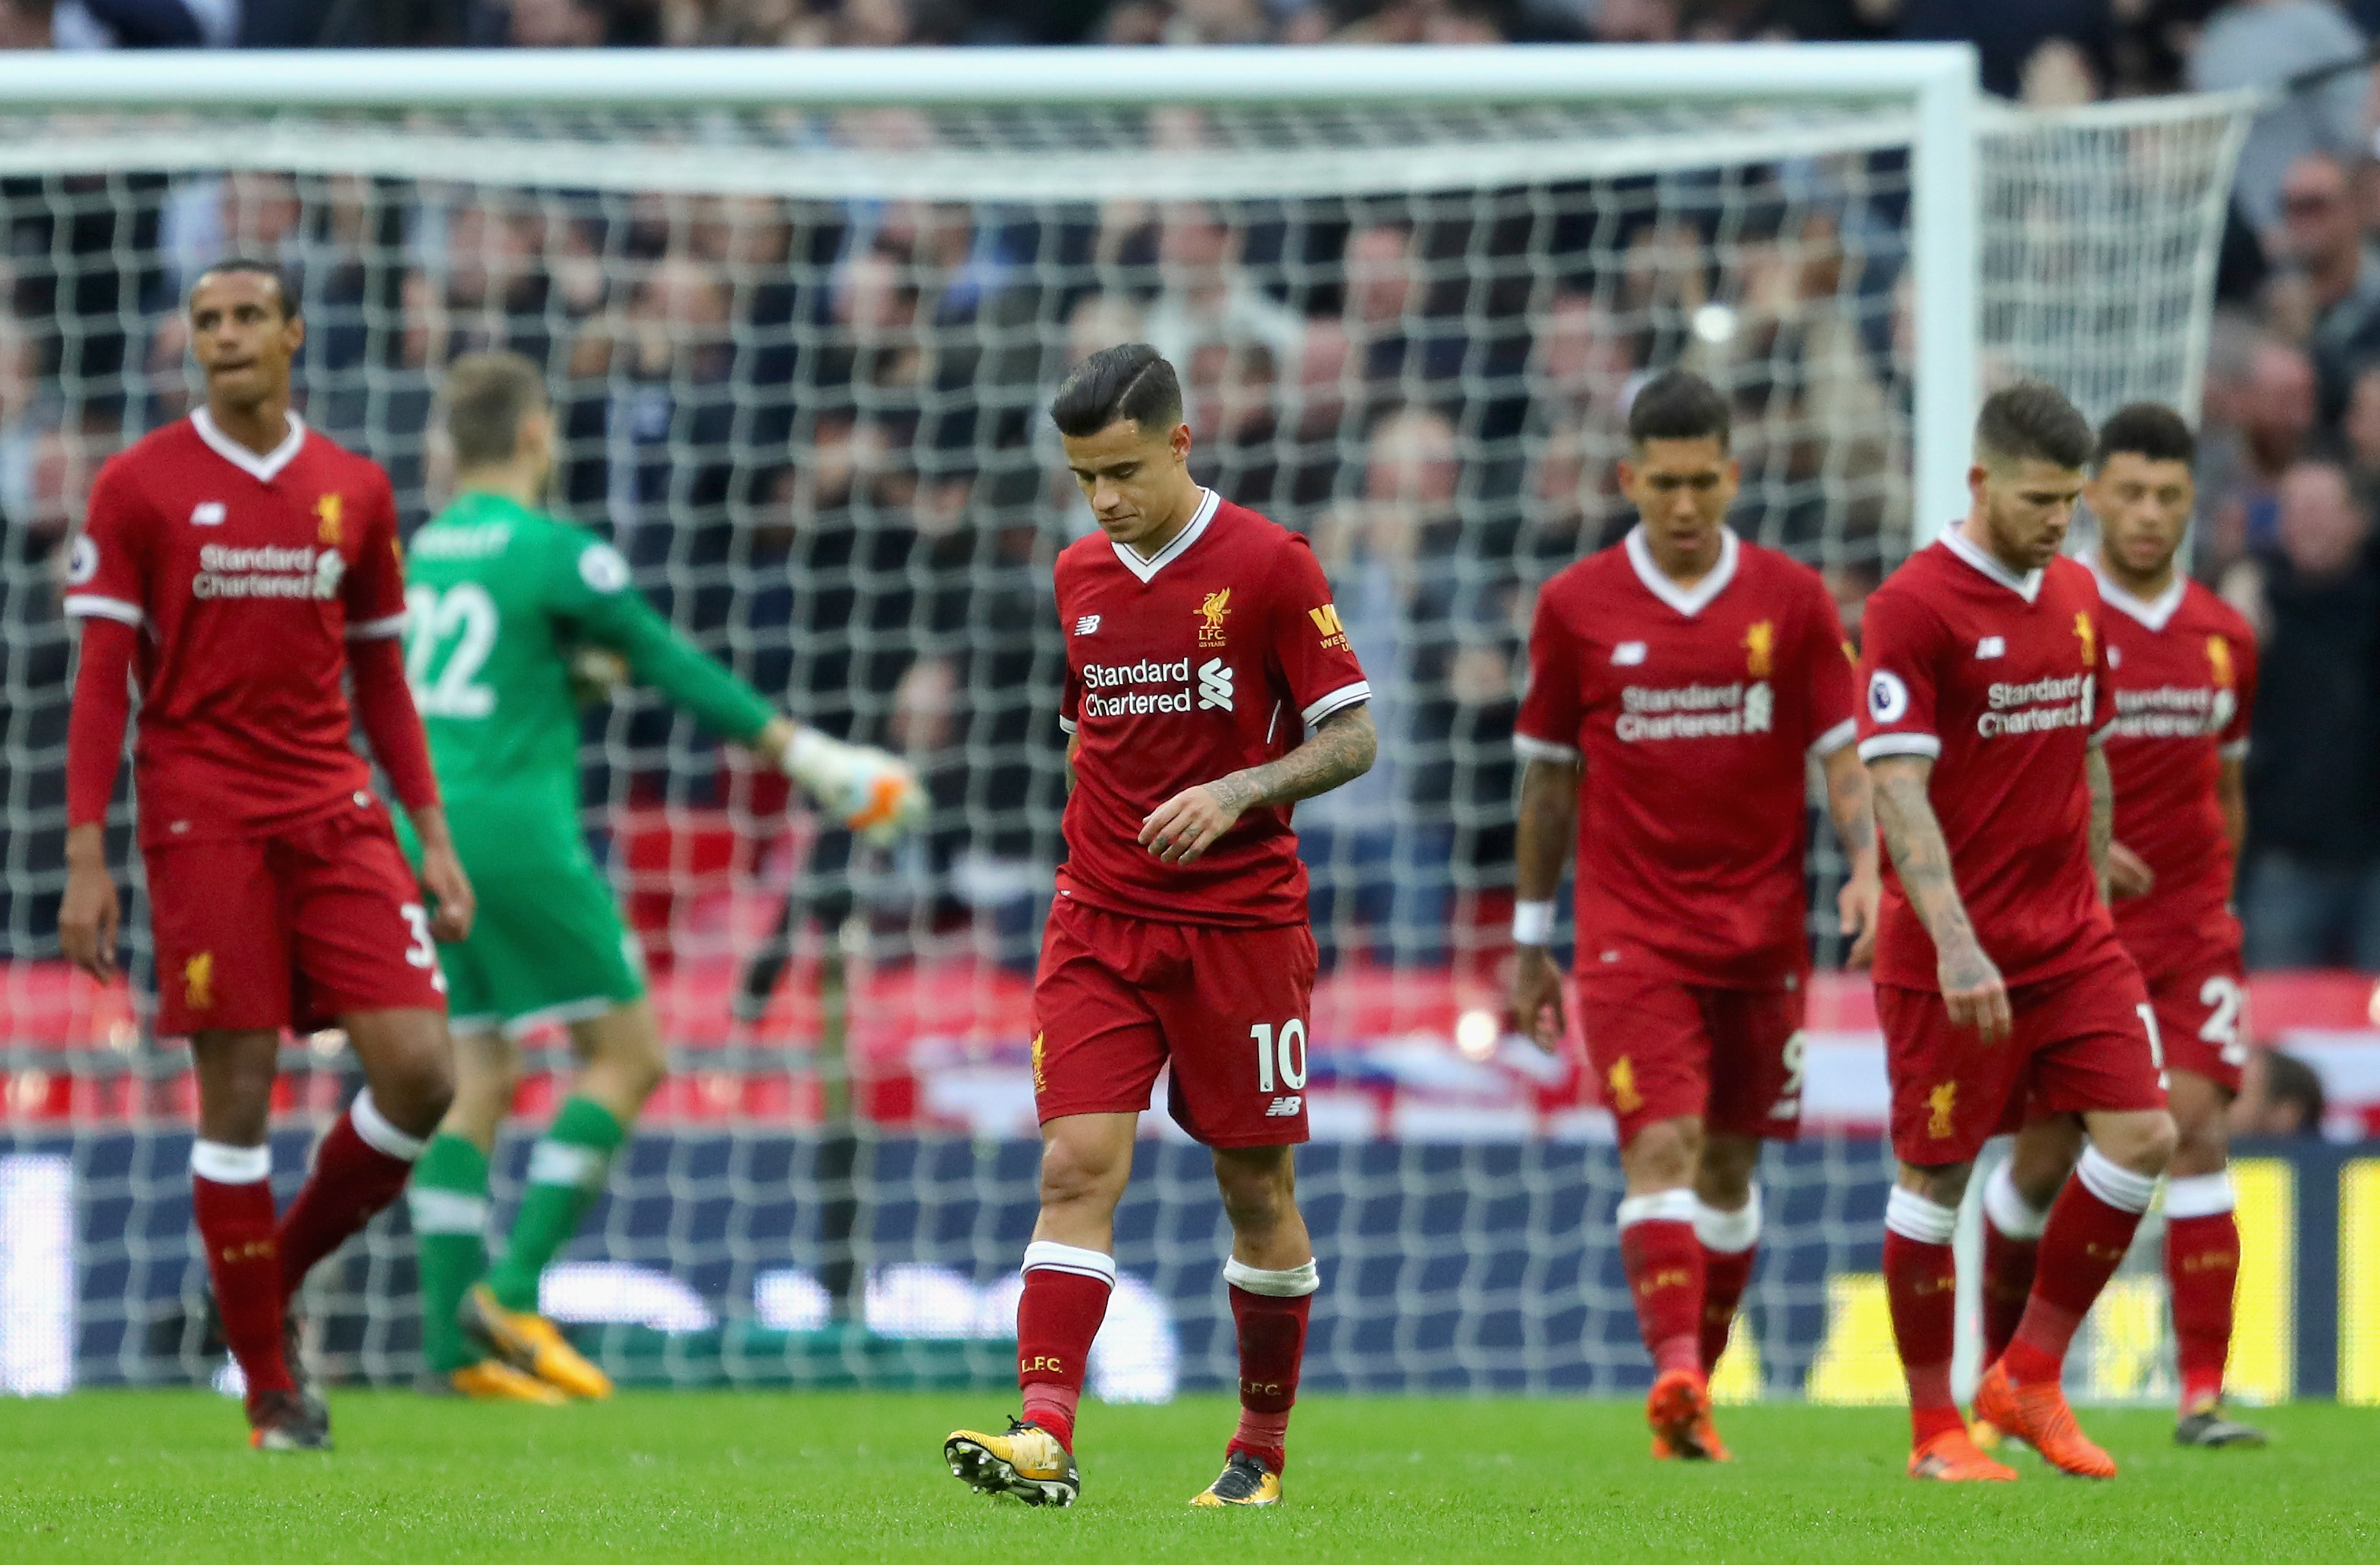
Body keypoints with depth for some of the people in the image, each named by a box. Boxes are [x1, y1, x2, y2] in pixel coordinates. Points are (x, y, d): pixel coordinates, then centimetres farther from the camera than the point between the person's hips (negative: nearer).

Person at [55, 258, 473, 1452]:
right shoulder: (140, 485, 0)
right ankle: (270, 1388, 6)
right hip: (203, 824, -3)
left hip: (337, 817, 3)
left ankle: (281, 1270, 15)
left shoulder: (354, 490, 10)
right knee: (237, 1093, -4)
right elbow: (101, 680, -1)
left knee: (417, 1071, -9)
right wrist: (85, 860, -8)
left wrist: (434, 840, 10)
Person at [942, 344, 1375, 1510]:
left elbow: (1352, 738, -7)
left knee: (1256, 1187, 5)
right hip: (1099, 921, 3)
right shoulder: (1079, 575, 9)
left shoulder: (1269, 564, -7)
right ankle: (1045, 1437, -21)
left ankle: (1261, 1448, 20)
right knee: (1076, 1164, -12)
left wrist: (1237, 793, -21)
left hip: (1241, 921, -3)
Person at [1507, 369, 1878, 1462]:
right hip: (1631, 930, -2)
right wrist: (1529, 940, 12)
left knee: (1730, 1166, 8)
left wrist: (1868, 868, -17)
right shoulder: (1576, 608, 2)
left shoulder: (1792, 601, 2)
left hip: (1760, 933, 2)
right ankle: (1677, 1374, -29)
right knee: (1662, 1146, -17)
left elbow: (1844, 756, 2)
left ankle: (1696, 1381, 21)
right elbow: (1549, 777, 9)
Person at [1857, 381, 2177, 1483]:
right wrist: (1955, 945, -26)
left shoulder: (2076, 596, 10)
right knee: (1936, 1178, 1)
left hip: (2071, 937, 6)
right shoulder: (1911, 607, -12)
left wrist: (2094, 905, 16)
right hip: (1952, 952, -6)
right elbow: (1897, 790, -18)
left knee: (2142, 1136, -4)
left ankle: (2029, 1379, 9)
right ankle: (1934, 1429, 13)